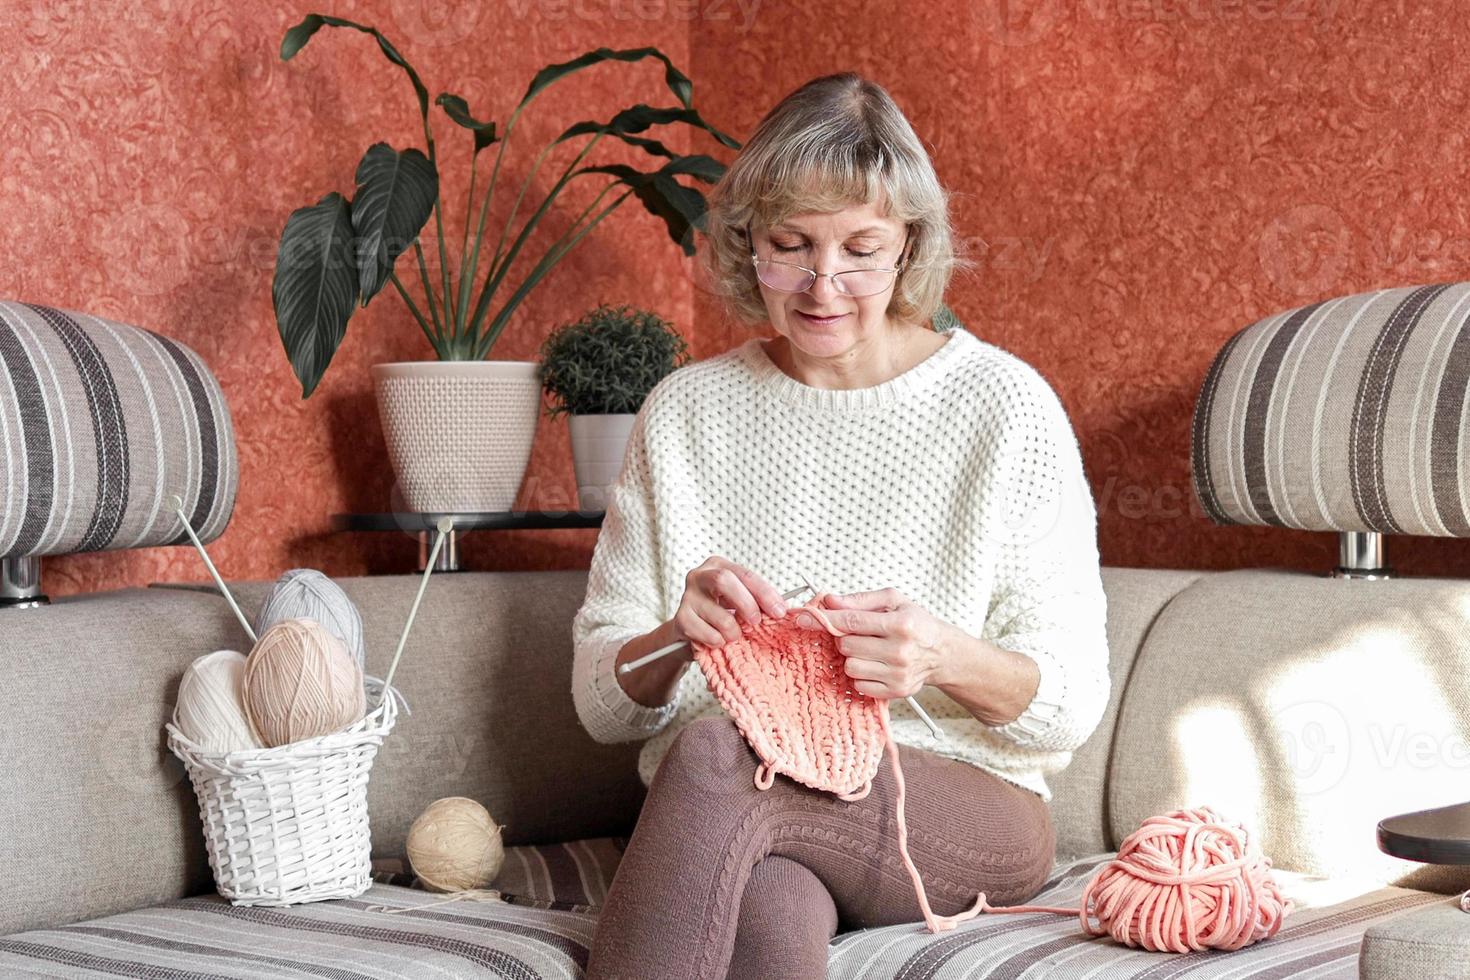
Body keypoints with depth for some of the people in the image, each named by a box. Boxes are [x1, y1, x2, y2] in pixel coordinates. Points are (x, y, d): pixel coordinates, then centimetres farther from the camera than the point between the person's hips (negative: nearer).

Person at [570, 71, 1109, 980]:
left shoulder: (1004, 403, 2)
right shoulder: (685, 411, 10)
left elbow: (1074, 702, 0)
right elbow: (601, 704, 9)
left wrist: (949, 659, -22)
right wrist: (674, 640, -15)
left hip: (962, 811, -1)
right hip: (717, 821, 2)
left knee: (713, 753, -33)